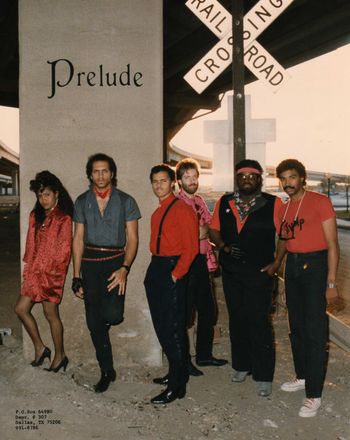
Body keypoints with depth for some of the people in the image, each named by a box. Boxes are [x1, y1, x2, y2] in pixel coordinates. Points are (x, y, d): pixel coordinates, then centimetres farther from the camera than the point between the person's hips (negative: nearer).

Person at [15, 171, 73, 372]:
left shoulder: (63, 219, -10)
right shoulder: (35, 216, 9)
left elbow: (64, 250, -10)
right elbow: (31, 245, 12)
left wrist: (48, 272, -10)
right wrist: (29, 269, 6)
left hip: (52, 274, -7)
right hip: (34, 272, 7)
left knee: (51, 314, 2)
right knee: (21, 308, 6)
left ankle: (60, 355, 19)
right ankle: (40, 348, 21)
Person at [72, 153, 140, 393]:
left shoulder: (125, 201, 1)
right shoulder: (82, 201, 8)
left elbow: (132, 238, -1)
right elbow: (78, 240, 8)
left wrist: (124, 268, -15)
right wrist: (76, 276, 4)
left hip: (115, 261, -2)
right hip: (90, 262, 3)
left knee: (111, 314, -20)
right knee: (94, 322, 5)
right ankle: (107, 372, 21)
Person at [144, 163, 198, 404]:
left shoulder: (183, 210, -10)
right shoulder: (157, 213, 16)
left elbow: (191, 248, -14)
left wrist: (176, 274, -16)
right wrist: (155, 269, 9)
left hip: (173, 272, -9)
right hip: (156, 269, 9)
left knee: (173, 328, -4)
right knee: (161, 327, 14)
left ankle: (176, 386, 6)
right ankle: (179, 372, 29)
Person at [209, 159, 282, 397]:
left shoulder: (273, 204, -5)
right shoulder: (224, 203, 6)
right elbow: (214, 230, 12)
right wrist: (224, 247, -6)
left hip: (260, 273, -4)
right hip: (231, 272, 4)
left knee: (259, 323, -3)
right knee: (237, 320, 14)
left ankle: (264, 376, 9)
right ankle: (242, 366, 31)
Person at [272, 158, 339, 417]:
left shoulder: (320, 202, -9)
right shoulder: (284, 208, 10)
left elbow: (332, 244, -11)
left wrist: (331, 282, -15)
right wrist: (276, 264, 6)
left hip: (315, 266, -7)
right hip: (293, 267, 7)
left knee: (315, 332, -5)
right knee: (297, 327, 14)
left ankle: (314, 394, 2)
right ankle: (303, 376, 31)